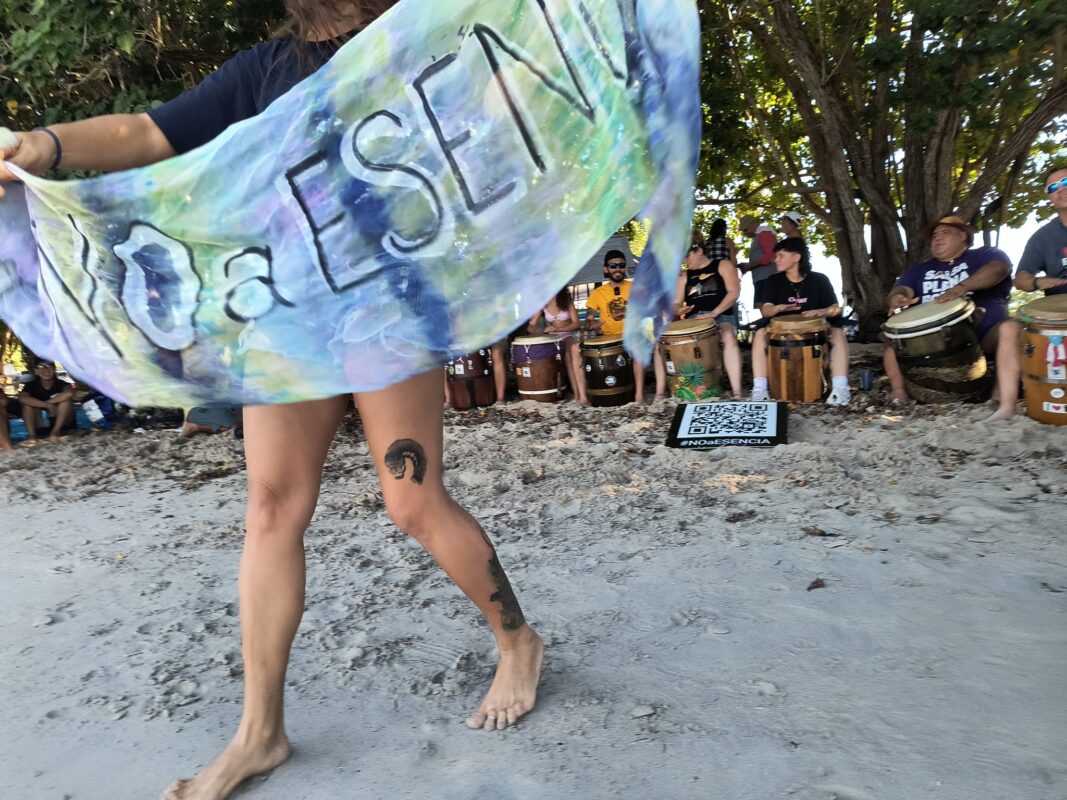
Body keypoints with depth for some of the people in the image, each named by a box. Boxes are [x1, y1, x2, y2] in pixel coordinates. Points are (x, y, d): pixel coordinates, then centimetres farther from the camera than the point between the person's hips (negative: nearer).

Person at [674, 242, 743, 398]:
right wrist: (678, 311, -12)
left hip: (721, 316, -4)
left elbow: (734, 292, -5)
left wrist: (714, 312, -19)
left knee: (728, 336, -39)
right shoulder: (684, 276, 21)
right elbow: (676, 303, 15)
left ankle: (737, 393, -43)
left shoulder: (723, 266, 9)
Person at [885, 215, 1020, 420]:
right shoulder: (919, 270, 22)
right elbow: (901, 289, 4)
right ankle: (899, 396, -18)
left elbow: (999, 268, -12)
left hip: (985, 332, -3)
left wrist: (962, 287, -32)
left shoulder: (983, 255, 11)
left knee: (1010, 328, -32)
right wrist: (898, 298, -24)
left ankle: (1006, 405, -42)